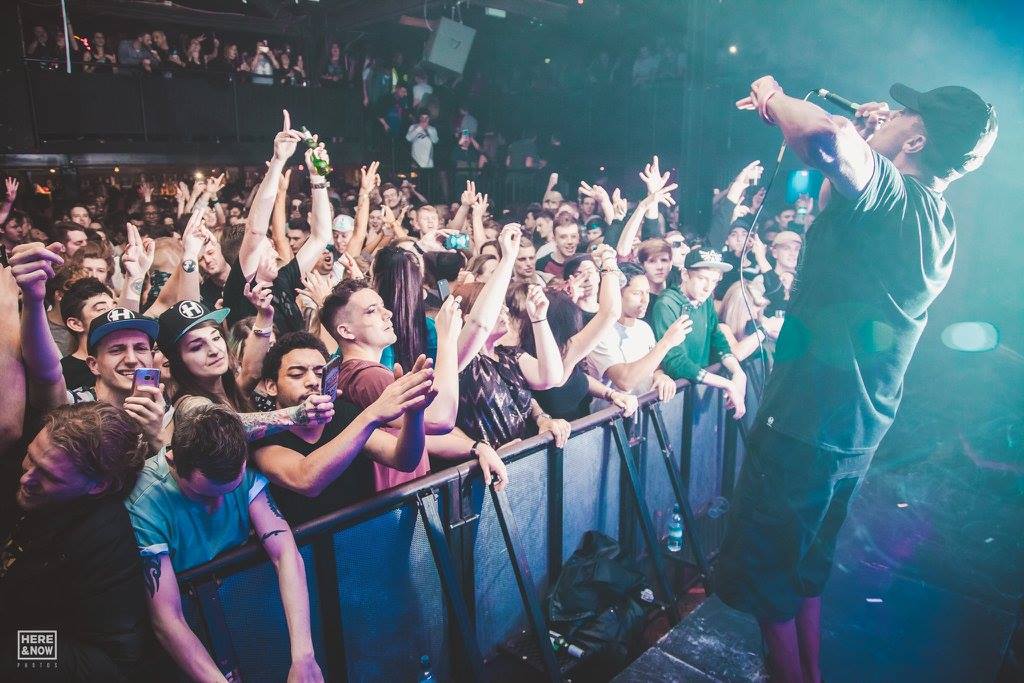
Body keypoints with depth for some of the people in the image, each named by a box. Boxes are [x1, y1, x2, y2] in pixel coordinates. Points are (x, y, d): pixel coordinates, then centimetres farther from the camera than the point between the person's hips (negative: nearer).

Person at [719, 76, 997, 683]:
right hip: (859, 428, 9)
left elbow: (831, 137, -42)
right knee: (806, 558, 26)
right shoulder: (940, 225, 8)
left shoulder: (894, 194, -19)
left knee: (763, 563, 10)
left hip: (806, 422, -9)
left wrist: (775, 98, -22)